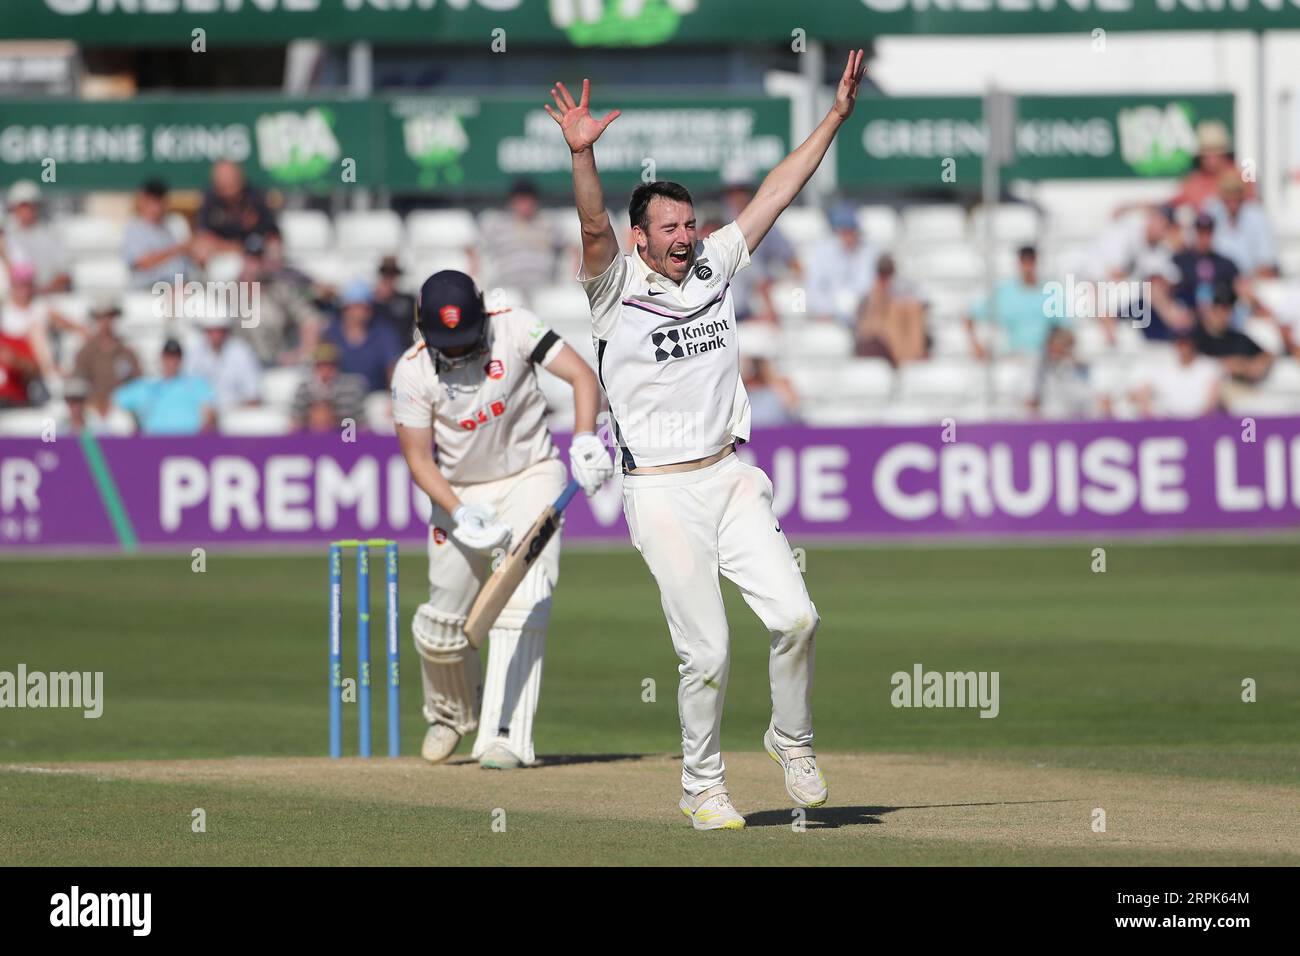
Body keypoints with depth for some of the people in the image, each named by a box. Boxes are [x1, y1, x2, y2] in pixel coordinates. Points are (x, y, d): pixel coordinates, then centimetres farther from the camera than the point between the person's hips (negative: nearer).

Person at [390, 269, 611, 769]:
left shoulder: (513, 329, -16)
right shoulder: (413, 371, -14)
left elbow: (581, 374, -20)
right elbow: (418, 458, -11)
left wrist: (584, 440, -36)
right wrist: (460, 513, -25)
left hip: (530, 478, -2)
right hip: (460, 492, 2)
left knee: (522, 605, -18)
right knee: (443, 622, 4)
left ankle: (506, 736, -21)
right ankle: (451, 712, 35)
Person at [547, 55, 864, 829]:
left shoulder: (715, 266, 8)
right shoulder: (618, 286, -5)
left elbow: (779, 191, 9)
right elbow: (594, 228, -24)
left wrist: (838, 113, 5)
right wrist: (583, 156, -43)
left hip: (731, 477, 4)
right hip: (662, 493, -4)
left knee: (795, 615, -8)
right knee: (707, 649, -6)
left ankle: (792, 741, 16)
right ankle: (703, 785, 12)